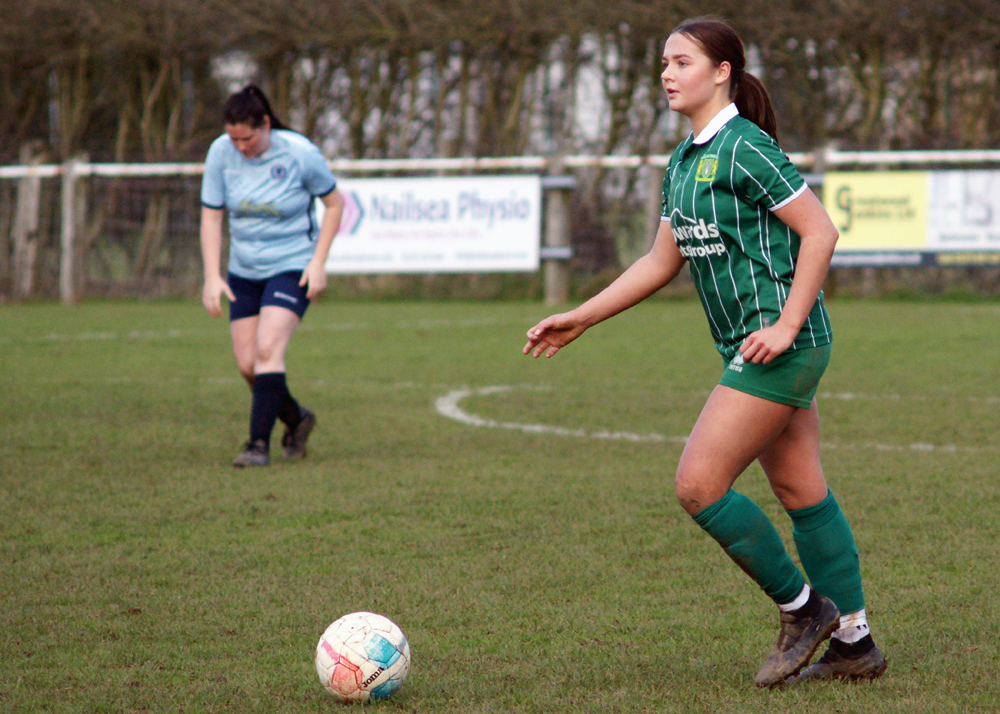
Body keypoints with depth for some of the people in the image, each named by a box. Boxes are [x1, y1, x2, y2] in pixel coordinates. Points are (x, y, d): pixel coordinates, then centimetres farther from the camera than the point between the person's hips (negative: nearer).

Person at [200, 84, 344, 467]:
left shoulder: (299, 153, -16)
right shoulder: (221, 153, -8)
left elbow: (335, 203, -2)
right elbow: (211, 217, -1)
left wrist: (318, 263, -10)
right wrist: (212, 277, -11)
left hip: (293, 267, -4)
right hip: (244, 272, 4)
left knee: (268, 349, -21)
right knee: (247, 364, 0)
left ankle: (259, 443, -18)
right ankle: (296, 419, 26)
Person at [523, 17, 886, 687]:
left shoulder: (745, 148, -14)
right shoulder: (683, 162, 14)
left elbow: (820, 231, -16)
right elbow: (662, 262, 21)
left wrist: (787, 323, -21)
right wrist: (580, 319, 17)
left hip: (780, 345, -9)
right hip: (750, 348, 9)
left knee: (699, 485, -11)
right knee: (802, 491, 11)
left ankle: (801, 607, 3)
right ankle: (854, 642, 17)